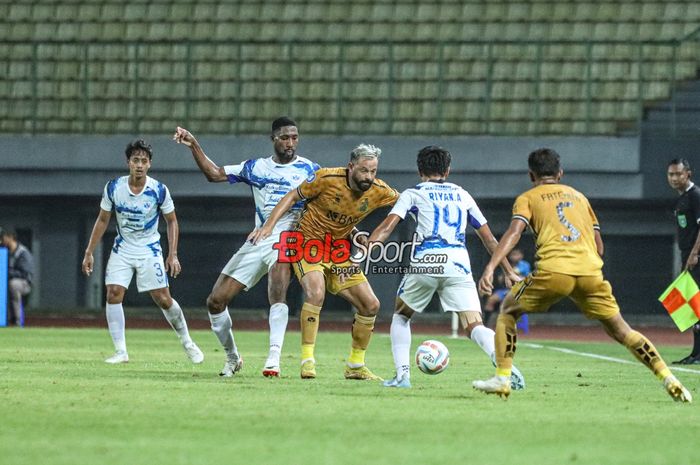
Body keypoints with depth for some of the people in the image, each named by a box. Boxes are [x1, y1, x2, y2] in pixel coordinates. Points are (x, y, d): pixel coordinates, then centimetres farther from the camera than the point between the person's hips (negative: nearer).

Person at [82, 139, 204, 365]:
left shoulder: (159, 190, -14)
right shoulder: (113, 187, -9)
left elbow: (172, 221, 0)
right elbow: (103, 220, 4)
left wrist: (173, 255, -6)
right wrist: (89, 253, 3)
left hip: (150, 251, -2)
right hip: (122, 249, 2)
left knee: (163, 299, -5)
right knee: (113, 294, -14)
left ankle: (187, 342, 17)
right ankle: (120, 351, -9)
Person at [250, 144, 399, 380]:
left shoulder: (379, 191, -10)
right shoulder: (327, 178, -21)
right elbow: (292, 197, -9)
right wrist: (268, 225, -17)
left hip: (338, 252, 5)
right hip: (308, 243, -5)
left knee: (370, 305, -1)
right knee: (316, 293, -31)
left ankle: (356, 366, 15)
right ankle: (307, 360, -23)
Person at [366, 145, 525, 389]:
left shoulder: (413, 193, 16)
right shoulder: (462, 195, 24)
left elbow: (387, 226, 0)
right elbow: (488, 238, 25)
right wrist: (509, 272, 30)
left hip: (424, 263, -1)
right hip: (458, 265, 1)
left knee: (401, 316, 23)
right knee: (474, 326, -6)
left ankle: (402, 374, 11)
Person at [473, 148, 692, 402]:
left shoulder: (527, 198, 17)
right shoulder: (578, 196, 30)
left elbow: (514, 231, -2)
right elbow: (598, 245, 25)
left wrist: (490, 267, -10)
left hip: (553, 269, -3)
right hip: (590, 270, 3)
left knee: (508, 310, 18)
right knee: (620, 330, 15)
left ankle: (502, 378, 7)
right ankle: (669, 380, 5)